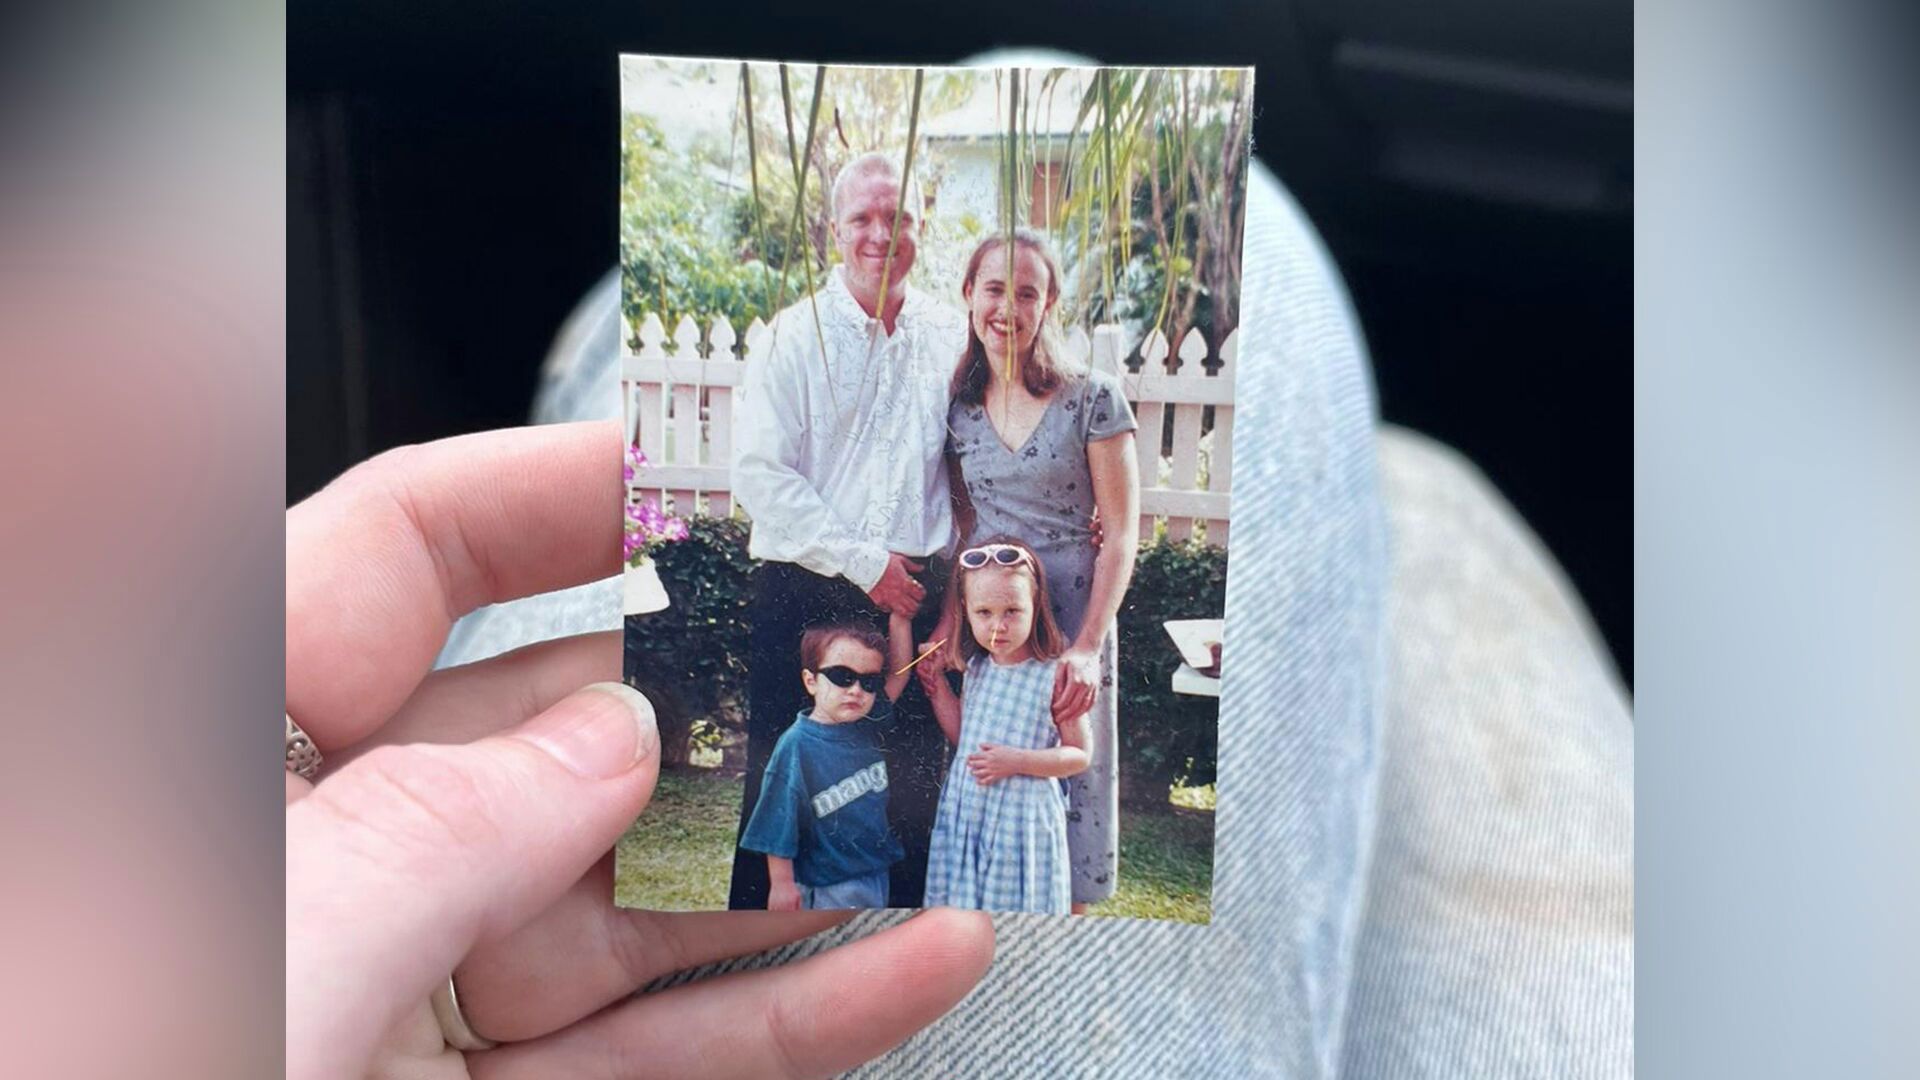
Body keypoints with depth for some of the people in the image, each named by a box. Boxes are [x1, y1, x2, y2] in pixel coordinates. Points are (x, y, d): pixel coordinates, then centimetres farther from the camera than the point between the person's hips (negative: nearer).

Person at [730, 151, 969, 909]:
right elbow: (759, 474, -9)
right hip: (805, 590, -2)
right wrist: (864, 563, -12)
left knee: (911, 785, 10)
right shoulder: (798, 334, -1)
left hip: (916, 592, 3)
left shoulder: (950, 335, 8)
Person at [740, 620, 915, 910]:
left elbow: (899, 672, 5)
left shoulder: (866, 726, -1)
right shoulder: (796, 745, -18)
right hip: (827, 890, -6)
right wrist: (782, 884, -12)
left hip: (877, 874, 6)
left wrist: (899, 617, -3)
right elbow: (778, 822, -14)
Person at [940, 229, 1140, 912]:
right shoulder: (959, 410, 7)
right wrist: (950, 622, -6)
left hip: (1073, 628, -3)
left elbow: (1121, 535, -6)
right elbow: (962, 533, 9)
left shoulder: (1092, 400, -5)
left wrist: (1088, 647, -15)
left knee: (1070, 786, 7)